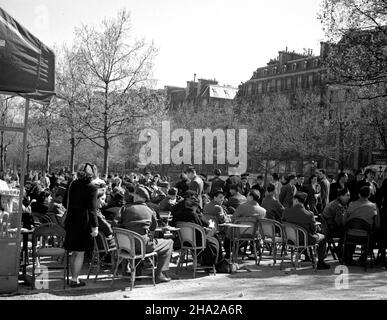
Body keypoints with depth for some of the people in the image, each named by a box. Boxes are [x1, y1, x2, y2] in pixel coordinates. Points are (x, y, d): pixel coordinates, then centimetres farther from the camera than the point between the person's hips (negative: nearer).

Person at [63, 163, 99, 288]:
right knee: (80, 253, 3)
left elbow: (65, 203, 11)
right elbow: (92, 209, -18)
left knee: (75, 253, 17)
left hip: (71, 221, 6)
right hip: (83, 223, -6)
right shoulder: (91, 188, -14)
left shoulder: (72, 185, 4)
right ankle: (75, 280, 7)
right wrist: (95, 226, -16)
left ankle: (74, 277, 25)